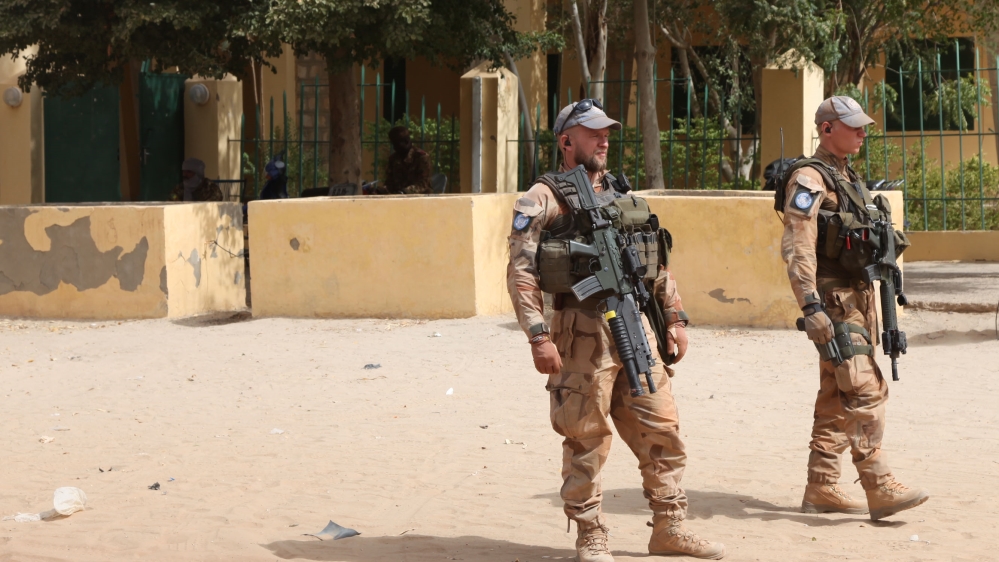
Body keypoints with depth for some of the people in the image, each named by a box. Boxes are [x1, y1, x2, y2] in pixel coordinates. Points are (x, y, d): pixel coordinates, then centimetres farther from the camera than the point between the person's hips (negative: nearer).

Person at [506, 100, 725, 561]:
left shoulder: (623, 195, 18)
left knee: (662, 431, 7)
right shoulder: (544, 200, -3)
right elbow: (522, 272, -10)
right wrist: (538, 337, -17)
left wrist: (675, 318, 15)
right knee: (586, 442, -1)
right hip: (585, 336, -6)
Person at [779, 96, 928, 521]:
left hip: (858, 298, 10)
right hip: (835, 302, -10)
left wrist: (872, 307, 24)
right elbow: (797, 248, -20)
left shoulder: (849, 178, 18)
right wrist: (811, 306, -29)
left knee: (836, 397, 11)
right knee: (866, 391, -15)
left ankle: (821, 488, 15)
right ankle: (880, 489, -16)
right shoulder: (809, 179, -12)